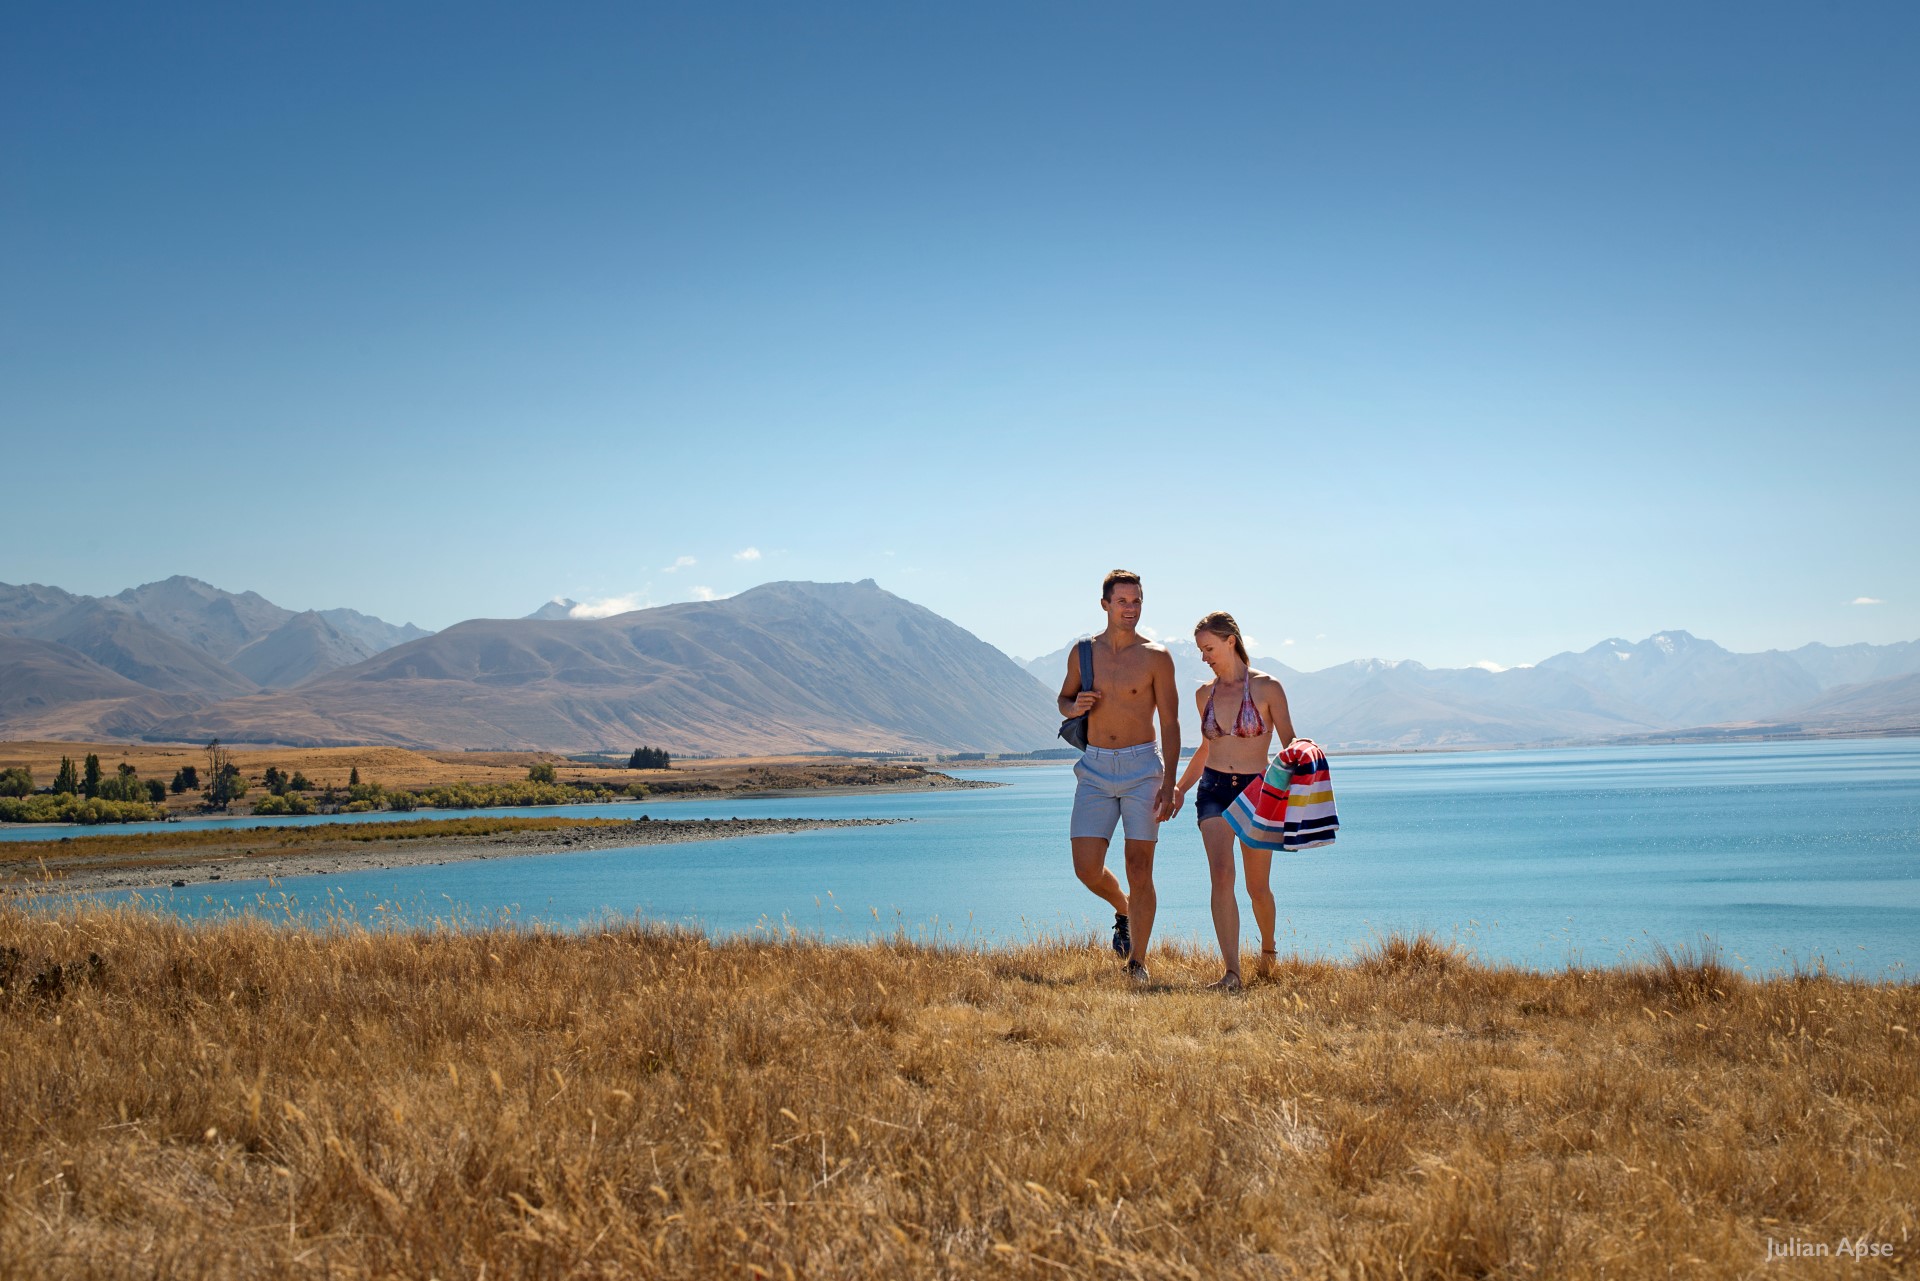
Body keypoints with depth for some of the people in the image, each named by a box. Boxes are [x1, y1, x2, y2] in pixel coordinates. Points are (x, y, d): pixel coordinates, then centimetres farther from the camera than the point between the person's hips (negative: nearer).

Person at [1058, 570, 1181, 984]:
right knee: (1087, 869, -4)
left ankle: (1137, 964, 10)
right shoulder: (1083, 653, 5)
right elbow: (1064, 699, 21)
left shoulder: (1156, 657, -3)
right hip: (1095, 770, 3)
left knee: (1139, 870, -2)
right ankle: (1123, 910, 29)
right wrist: (1074, 706, -5)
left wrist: (1168, 785, -9)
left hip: (1141, 767, -2)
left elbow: (1170, 724, -2)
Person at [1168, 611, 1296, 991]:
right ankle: (1232, 972, -20)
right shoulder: (1204, 695, 8)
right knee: (1221, 875, -16)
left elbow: (1291, 745, -3)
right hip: (1214, 790, 3)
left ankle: (1268, 946, 39)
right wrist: (1179, 789, 18)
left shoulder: (1266, 688, -5)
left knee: (1257, 887, 8)